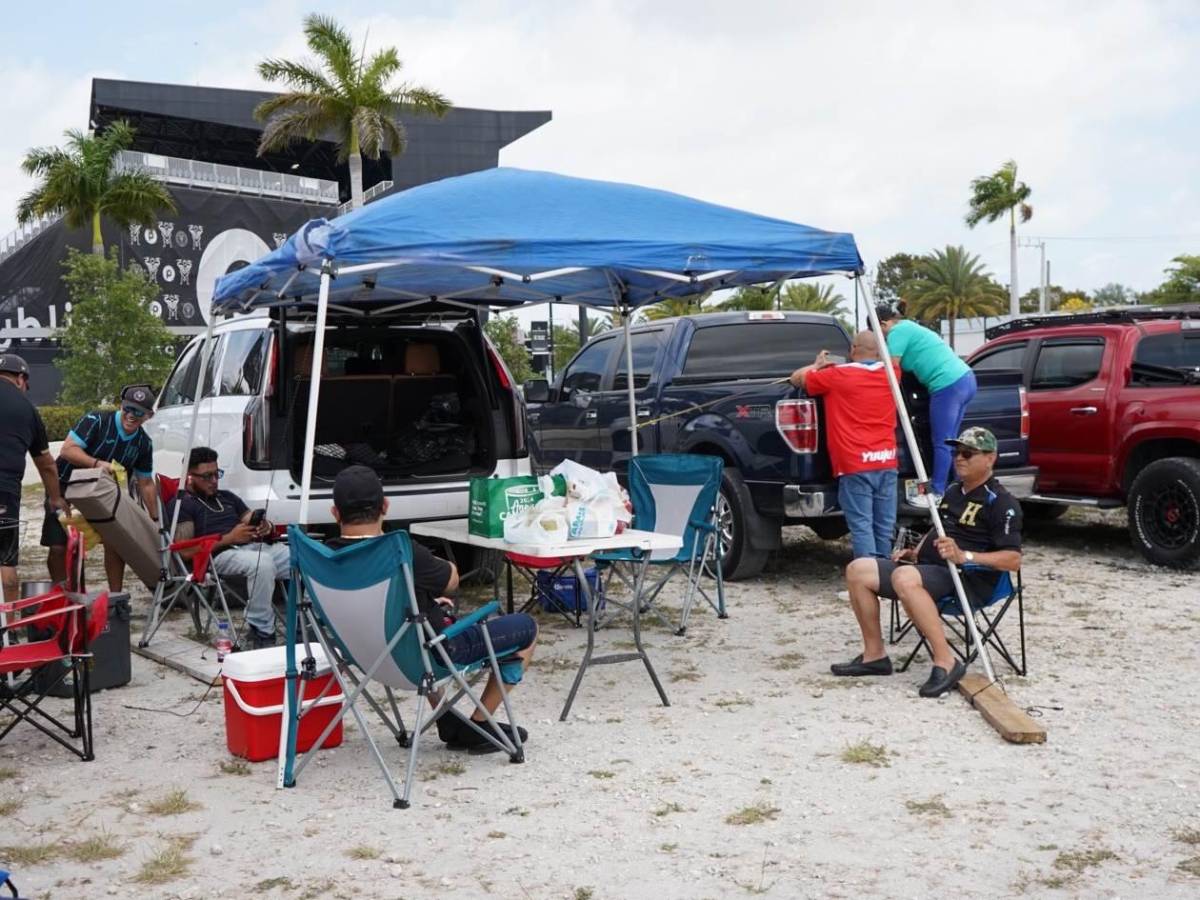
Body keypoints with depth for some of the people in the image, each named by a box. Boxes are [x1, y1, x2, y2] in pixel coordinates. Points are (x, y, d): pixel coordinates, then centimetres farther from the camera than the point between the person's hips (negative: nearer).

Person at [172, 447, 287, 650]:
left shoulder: (227, 497, 29)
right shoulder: (182, 504, 8)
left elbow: (253, 523, 26)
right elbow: (186, 551, -6)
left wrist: (267, 527, -1)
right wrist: (229, 538, -12)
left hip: (255, 546, 7)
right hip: (220, 555, -6)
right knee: (263, 563, -40)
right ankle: (261, 634, -32)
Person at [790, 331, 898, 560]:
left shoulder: (838, 375, -4)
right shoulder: (889, 375, 9)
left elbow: (796, 378, 9)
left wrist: (817, 366, 28)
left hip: (855, 465, -4)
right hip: (887, 462, 5)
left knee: (861, 526, -4)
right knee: (885, 526, 10)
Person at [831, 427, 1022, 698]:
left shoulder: (1001, 502, -7)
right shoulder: (952, 492, 20)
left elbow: (1013, 559, -16)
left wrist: (964, 556, -28)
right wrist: (915, 552, 16)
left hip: (969, 578, -9)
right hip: (928, 569, 9)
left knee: (904, 578, -38)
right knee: (858, 570, -2)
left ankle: (946, 662, -33)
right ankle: (874, 655, 3)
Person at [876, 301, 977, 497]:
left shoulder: (898, 332, -5)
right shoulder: (909, 327, 23)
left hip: (948, 386, -9)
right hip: (964, 379, 9)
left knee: (941, 443, -3)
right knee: (948, 441, 15)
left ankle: (938, 493, 1)